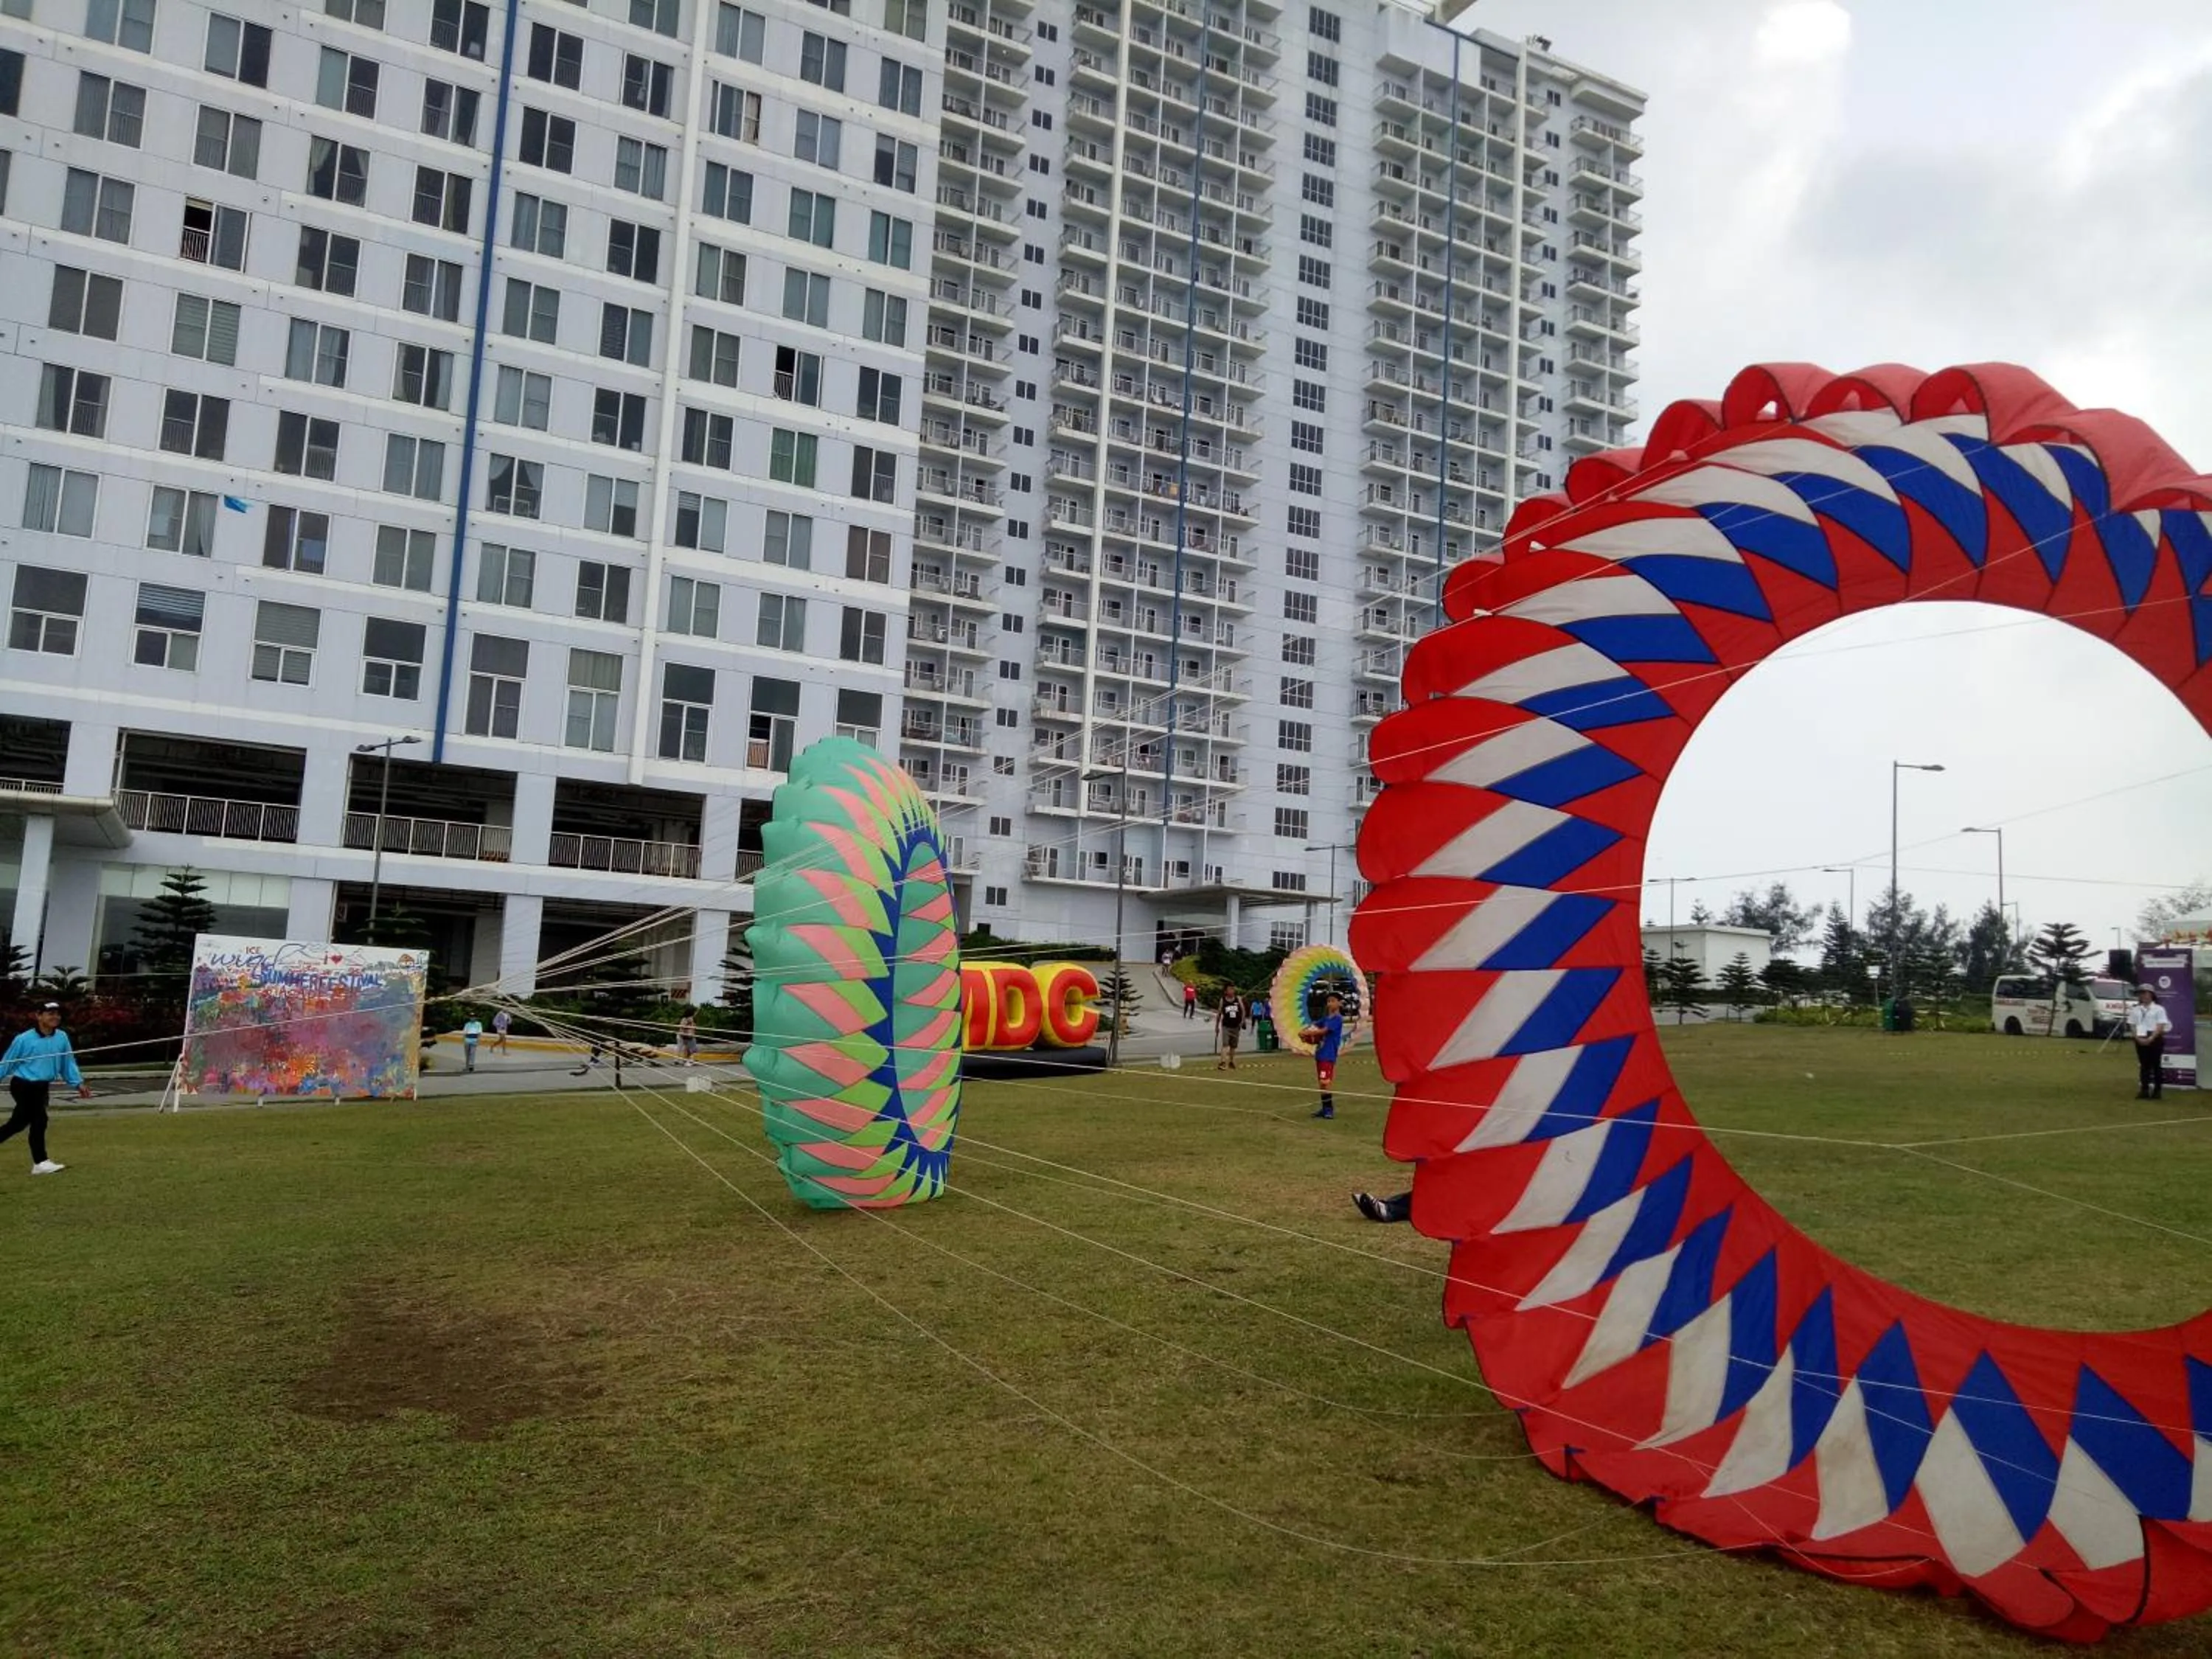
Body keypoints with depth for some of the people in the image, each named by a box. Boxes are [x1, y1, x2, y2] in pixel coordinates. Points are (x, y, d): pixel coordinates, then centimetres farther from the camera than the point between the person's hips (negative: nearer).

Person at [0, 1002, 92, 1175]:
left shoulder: (62, 1037, -2)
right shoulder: (24, 1039, -14)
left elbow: (68, 1063, 4)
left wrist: (79, 1083, -2)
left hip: (41, 1087, 5)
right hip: (23, 1086, -5)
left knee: (18, 1124, 14)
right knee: (39, 1120, -9)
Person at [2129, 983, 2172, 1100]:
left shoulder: (2159, 1009, -1)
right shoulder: (2135, 1010, 10)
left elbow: (2160, 1027, -7)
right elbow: (2132, 1026, 7)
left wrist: (2151, 1039, -18)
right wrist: (2138, 1038, -10)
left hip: (2155, 1039, -3)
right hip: (2140, 1040, 3)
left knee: (2156, 1065, 0)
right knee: (2144, 1065, 6)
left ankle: (2158, 1090, 5)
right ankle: (2144, 1090, 9)